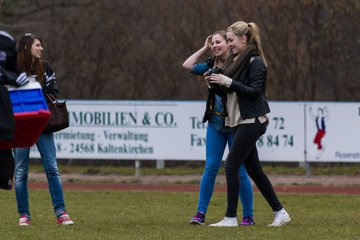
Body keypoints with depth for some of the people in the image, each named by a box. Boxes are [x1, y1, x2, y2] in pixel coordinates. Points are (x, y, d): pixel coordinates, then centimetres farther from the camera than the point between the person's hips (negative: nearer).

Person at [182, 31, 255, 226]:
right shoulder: (213, 65, 9)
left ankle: (248, 216, 8)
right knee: (210, 168, 2)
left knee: (239, 170, -1)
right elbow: (188, 65, 12)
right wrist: (205, 48, 9)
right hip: (216, 124, 5)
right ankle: (200, 213, 3)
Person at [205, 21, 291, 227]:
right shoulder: (236, 60, 14)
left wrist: (228, 82, -22)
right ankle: (280, 212, 17)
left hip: (251, 121, -9)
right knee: (254, 169, 11)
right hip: (240, 121, 9)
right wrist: (216, 82, 2)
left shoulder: (255, 62, -12)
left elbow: (255, 91, -20)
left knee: (231, 166, -9)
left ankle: (231, 217, -5)